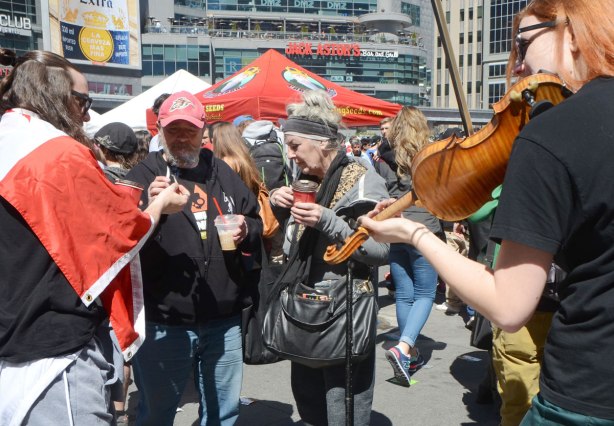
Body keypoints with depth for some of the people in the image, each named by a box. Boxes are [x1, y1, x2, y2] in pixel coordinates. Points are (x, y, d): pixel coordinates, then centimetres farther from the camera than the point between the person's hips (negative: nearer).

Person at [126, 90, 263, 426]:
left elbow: (256, 222, 19)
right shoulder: (142, 176, -3)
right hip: (163, 325, -4)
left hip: (223, 321, 4)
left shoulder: (222, 173, 10)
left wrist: (247, 229, -3)